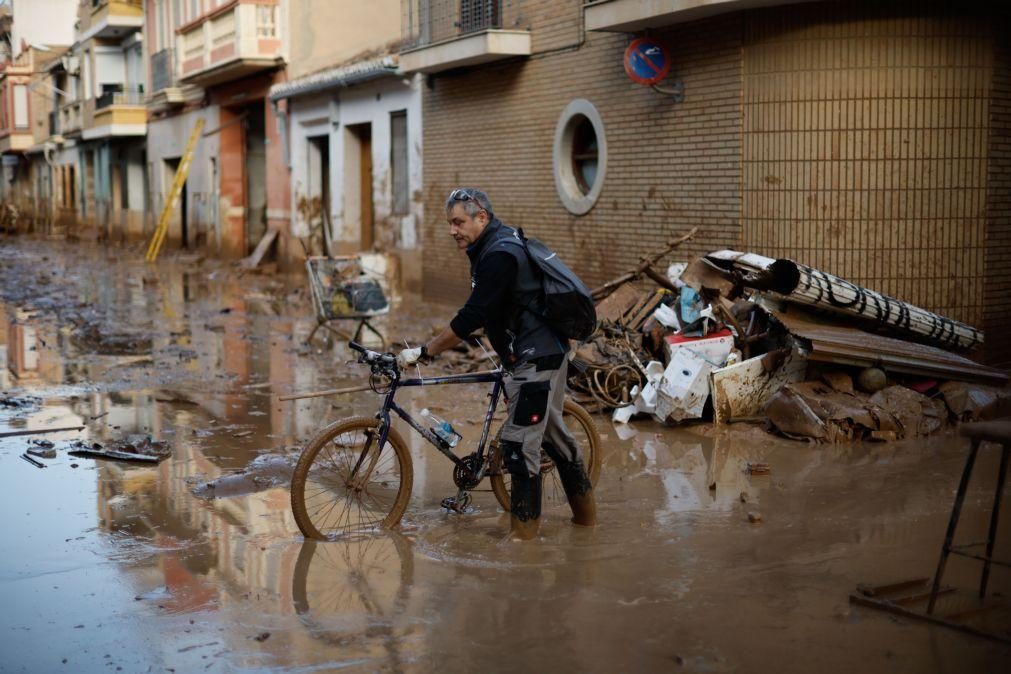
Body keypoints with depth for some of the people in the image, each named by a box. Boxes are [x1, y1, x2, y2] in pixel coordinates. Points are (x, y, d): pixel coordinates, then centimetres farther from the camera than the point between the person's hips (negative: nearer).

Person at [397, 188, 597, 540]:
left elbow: (472, 317, -26)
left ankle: (523, 530, 2)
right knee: (551, 431, 20)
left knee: (519, 444, -7)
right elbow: (483, 311, 20)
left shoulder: (499, 256, -21)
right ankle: (585, 511, 32)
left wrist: (424, 352, -22)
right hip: (547, 352, 11)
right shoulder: (499, 243, 11)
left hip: (535, 360, -11)